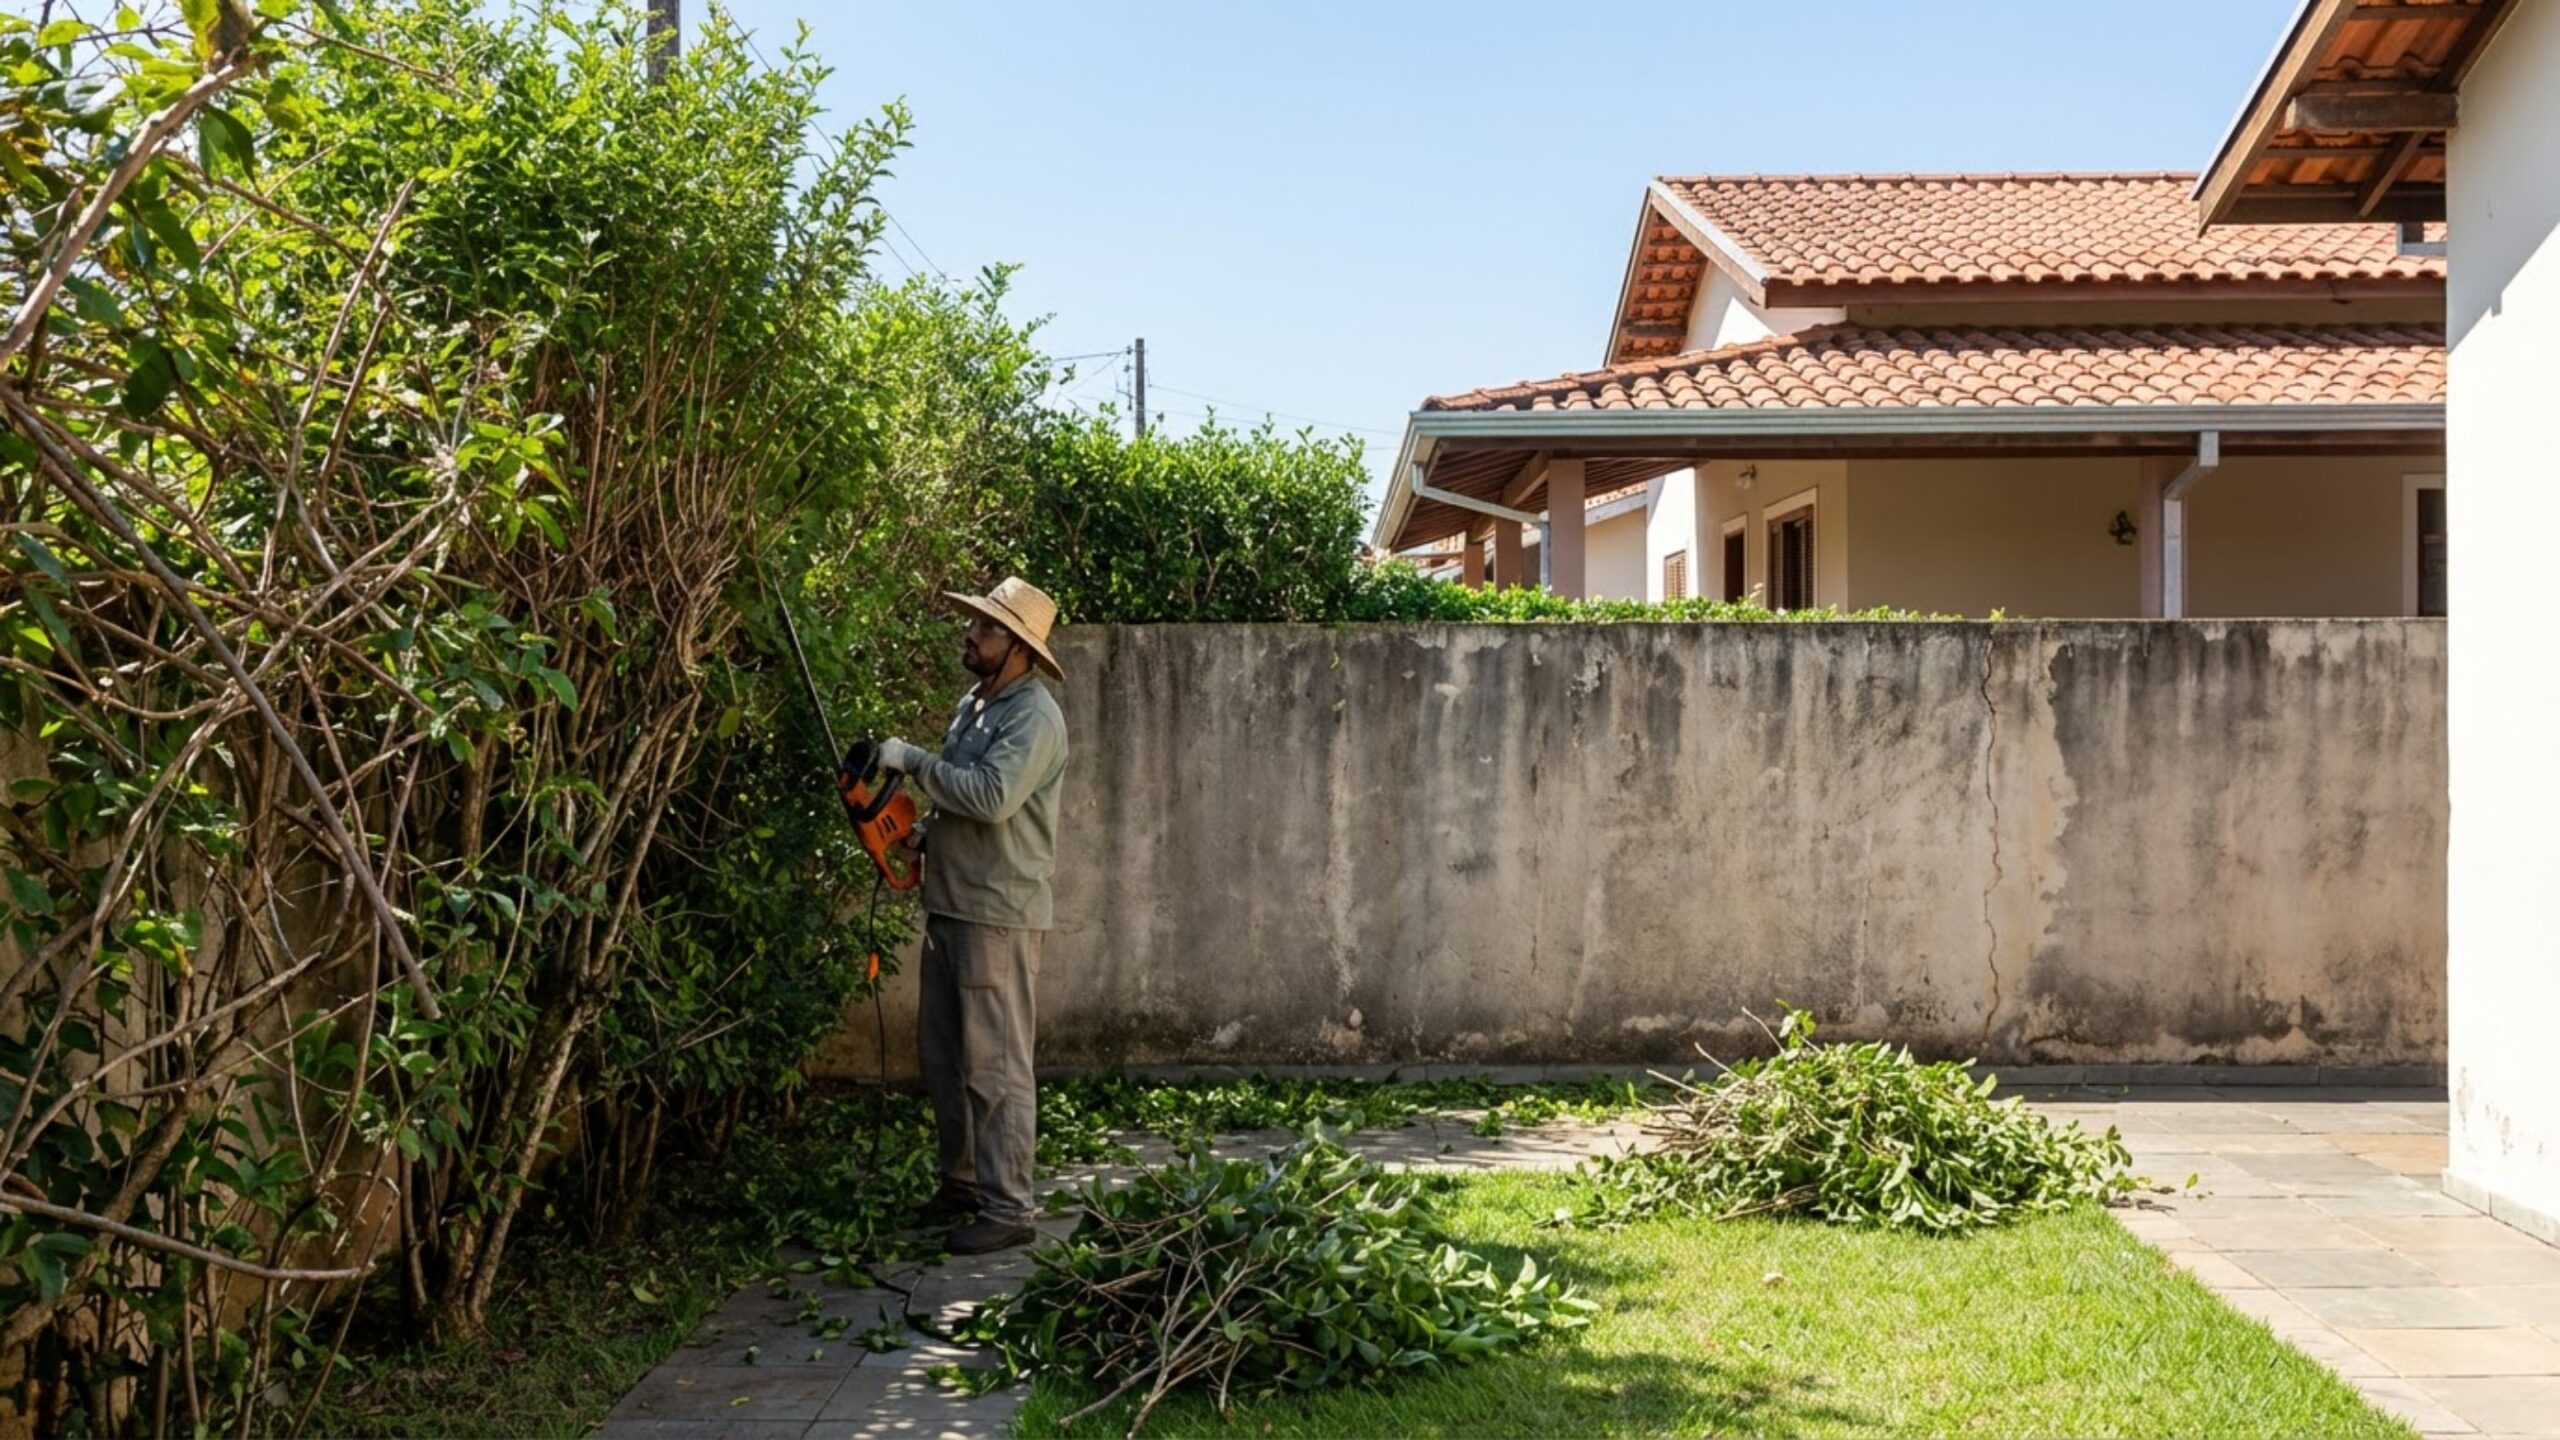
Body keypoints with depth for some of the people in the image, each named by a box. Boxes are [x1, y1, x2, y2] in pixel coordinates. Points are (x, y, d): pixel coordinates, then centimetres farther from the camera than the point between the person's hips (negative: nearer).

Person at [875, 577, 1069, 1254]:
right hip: (949, 906, 10)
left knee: (995, 1065, -7)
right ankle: (963, 1179, 28)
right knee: (942, 1054, 16)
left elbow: (992, 795, -28)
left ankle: (1007, 1207, -3)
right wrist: (921, 836, 9)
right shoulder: (973, 703, 15)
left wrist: (913, 759, -18)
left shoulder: (1033, 716, -14)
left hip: (999, 916, -10)